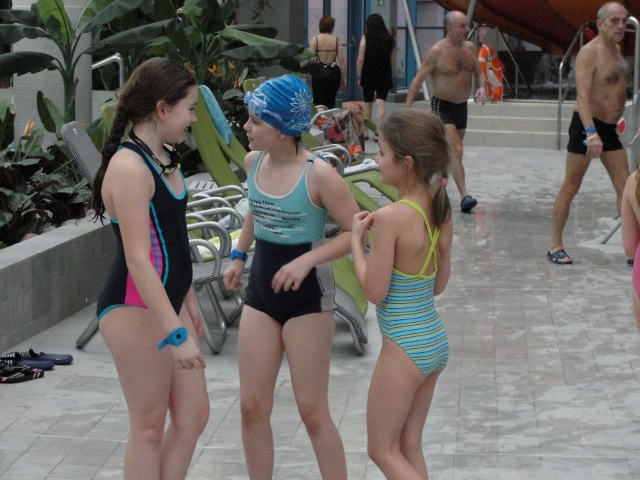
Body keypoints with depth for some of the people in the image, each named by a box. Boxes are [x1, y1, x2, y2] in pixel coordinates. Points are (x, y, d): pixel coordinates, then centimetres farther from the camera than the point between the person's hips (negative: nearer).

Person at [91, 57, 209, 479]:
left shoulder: (164, 159, 9)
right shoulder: (129, 167, -20)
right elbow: (137, 259, -25)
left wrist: (189, 302, 22)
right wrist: (177, 333, -27)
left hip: (168, 301, 9)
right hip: (135, 308, -9)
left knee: (194, 415, 11)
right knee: (150, 424, 1)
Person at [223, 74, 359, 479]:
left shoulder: (318, 174, -20)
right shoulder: (254, 161, -1)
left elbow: (356, 231, -17)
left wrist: (308, 260, -26)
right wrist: (239, 255, 18)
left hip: (307, 294, -6)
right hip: (261, 285, 6)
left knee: (312, 410, 1)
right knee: (252, 406, 7)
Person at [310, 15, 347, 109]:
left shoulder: (315, 39, -3)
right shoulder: (336, 40, 0)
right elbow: (341, 60, -3)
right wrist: (344, 77, 4)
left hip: (319, 73, -2)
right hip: (333, 73, 2)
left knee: (318, 103, 4)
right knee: (331, 102, 12)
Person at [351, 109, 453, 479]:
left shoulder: (390, 218, -21)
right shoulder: (442, 212, 2)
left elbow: (375, 291, -17)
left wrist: (357, 240, -5)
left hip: (405, 347, -8)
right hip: (436, 341, 8)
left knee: (383, 450, 7)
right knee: (409, 447, 17)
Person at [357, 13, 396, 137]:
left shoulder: (366, 38, -6)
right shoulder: (389, 39, 3)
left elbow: (360, 60, -9)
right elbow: (393, 61, 6)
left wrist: (359, 77, -3)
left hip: (368, 75, -1)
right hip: (384, 76, 1)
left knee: (368, 104, 13)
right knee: (380, 104, -4)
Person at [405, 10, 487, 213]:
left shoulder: (470, 48, 4)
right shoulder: (437, 52, -14)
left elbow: (479, 73, 15)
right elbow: (418, 79, -12)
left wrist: (482, 87, -8)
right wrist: (407, 107, -17)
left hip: (462, 106, 7)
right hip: (443, 106, -7)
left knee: (450, 152, 16)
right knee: (456, 150, -18)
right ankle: (464, 196, -23)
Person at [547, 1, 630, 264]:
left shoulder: (617, 50, 11)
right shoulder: (589, 52, -15)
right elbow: (582, 95, -26)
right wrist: (591, 133, -37)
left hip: (609, 129, 8)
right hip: (587, 126, -8)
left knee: (625, 188, 3)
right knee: (570, 187, 0)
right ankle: (556, 245, 8)